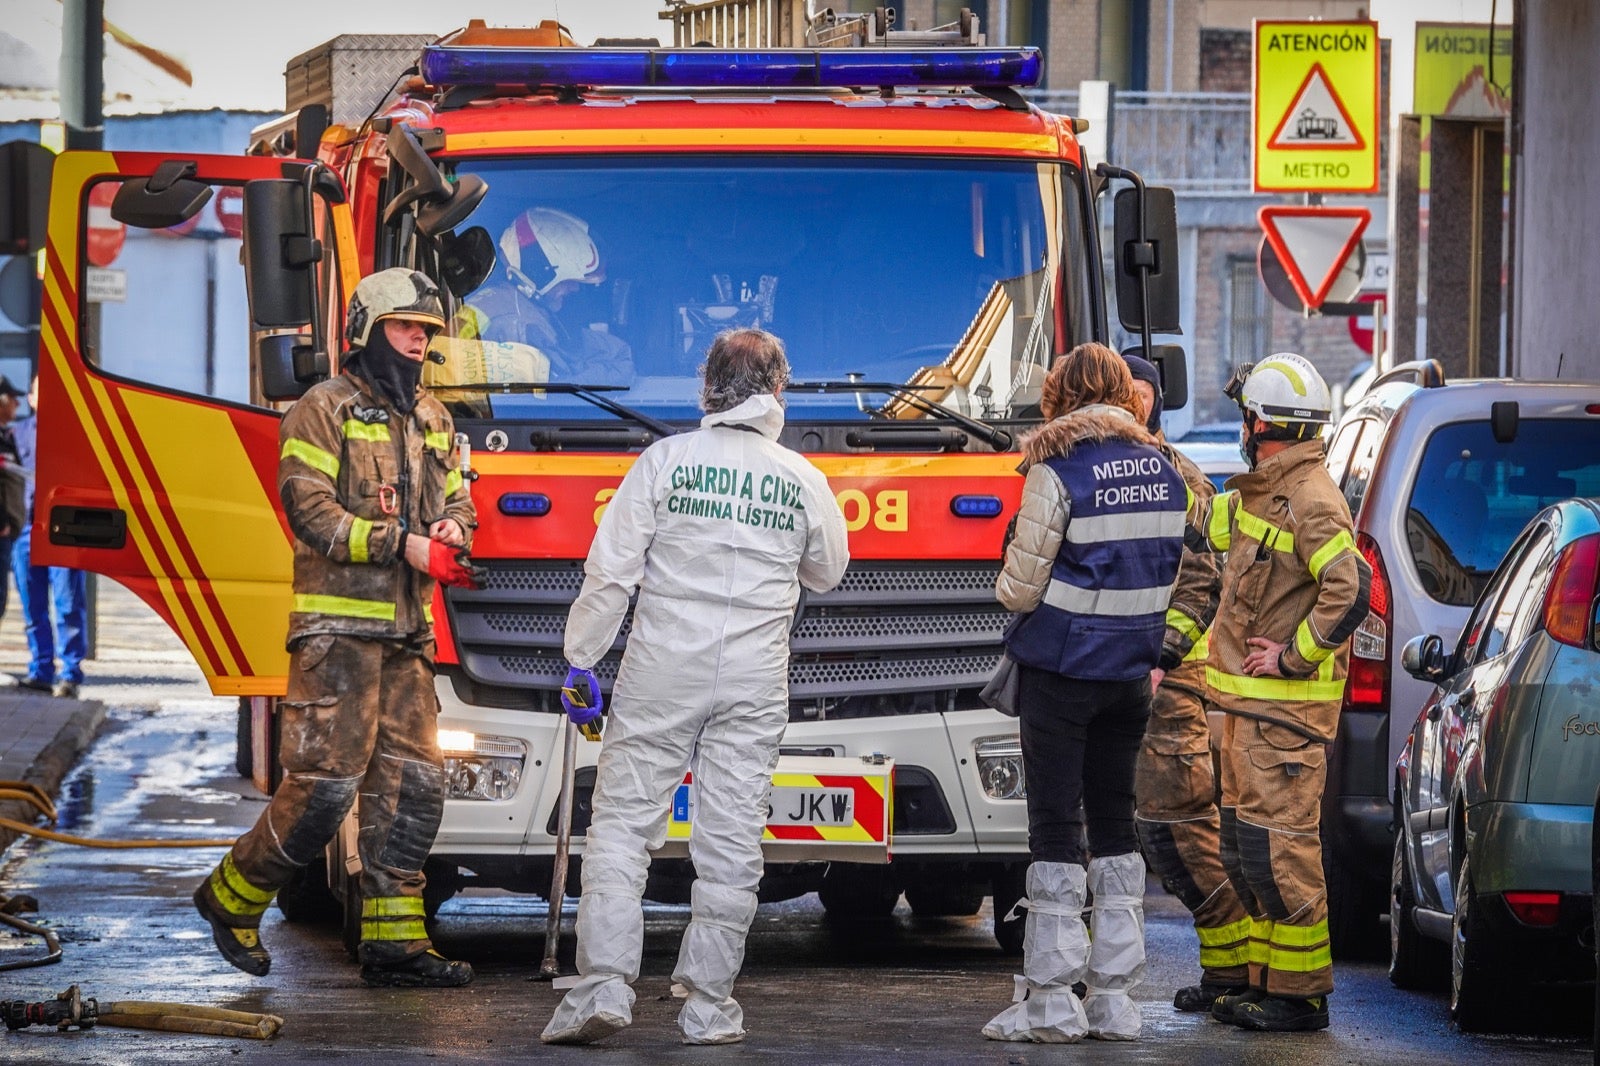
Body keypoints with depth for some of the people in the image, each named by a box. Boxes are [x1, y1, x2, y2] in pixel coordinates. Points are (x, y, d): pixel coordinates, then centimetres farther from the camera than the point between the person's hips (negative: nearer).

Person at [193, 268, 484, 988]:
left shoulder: (432, 421, 18)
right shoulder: (324, 409, -4)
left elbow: (458, 499, 18)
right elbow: (309, 507, -13)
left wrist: (452, 529, -7)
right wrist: (403, 545, -19)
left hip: (408, 632, 7)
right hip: (337, 626, -7)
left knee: (412, 782, 1)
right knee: (324, 780, -11)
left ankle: (393, 941, 4)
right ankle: (234, 896, 7)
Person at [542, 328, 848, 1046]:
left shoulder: (666, 460, -4)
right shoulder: (803, 480, 3)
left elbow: (610, 570, -6)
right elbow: (827, 573, 20)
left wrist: (581, 660, 1)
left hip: (664, 670, -2)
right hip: (755, 681, 2)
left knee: (623, 825, 1)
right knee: (731, 844, 5)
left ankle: (604, 987, -9)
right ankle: (708, 1006, 6)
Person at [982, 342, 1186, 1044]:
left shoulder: (1058, 473, -14)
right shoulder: (1163, 472, 5)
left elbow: (1020, 589, -12)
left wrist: (1010, 583, 10)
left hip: (1061, 670, -6)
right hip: (1131, 672, 6)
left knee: (1056, 828, -2)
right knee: (1115, 824, 12)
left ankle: (1051, 1000, -2)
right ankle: (1114, 998, 11)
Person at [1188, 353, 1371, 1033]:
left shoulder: (1310, 500, -16)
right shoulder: (1260, 494, 15)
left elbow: (1352, 587, -28)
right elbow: (1202, 527, 32)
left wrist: (1294, 654, -22)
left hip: (1286, 706, -10)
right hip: (1248, 701, 10)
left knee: (1279, 847, -10)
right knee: (1244, 849, 14)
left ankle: (1302, 994, -7)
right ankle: (1265, 979, 20)